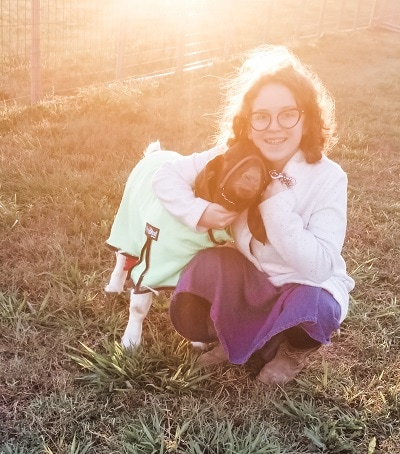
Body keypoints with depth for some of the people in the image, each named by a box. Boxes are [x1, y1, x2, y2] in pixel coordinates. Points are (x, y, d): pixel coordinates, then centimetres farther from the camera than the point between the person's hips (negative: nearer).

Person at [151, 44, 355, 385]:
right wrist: (200, 213, -28)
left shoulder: (328, 178, -24)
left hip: (308, 286, -2)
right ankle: (245, 337, 13)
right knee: (189, 317, -22)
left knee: (313, 307, -36)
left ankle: (294, 350, 3)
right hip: (248, 276, 3)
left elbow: (319, 267, -32)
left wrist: (275, 199, -35)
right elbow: (166, 177, -10)